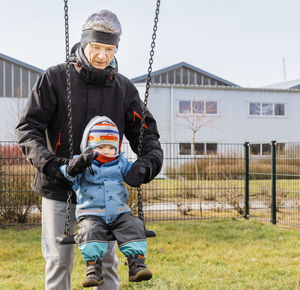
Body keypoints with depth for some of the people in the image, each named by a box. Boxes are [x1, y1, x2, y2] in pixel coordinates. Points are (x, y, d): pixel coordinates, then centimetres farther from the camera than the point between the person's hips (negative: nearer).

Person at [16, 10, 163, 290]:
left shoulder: (123, 88, 2)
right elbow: (27, 128, -8)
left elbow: (146, 134, 4)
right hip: (59, 186, -2)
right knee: (59, 259, 2)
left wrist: (146, 163, -18)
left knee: (106, 260, 7)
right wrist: (47, 162, -26)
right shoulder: (54, 78, -6)